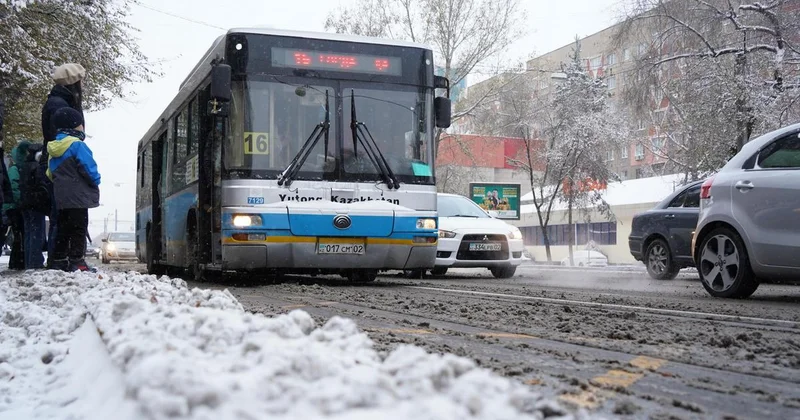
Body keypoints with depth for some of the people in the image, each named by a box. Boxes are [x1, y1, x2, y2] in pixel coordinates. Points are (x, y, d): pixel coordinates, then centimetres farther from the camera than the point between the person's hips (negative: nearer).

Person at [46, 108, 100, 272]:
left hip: (61, 196, 8)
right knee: (78, 228, -6)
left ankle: (58, 260, 15)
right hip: (78, 195, -8)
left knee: (63, 228, 13)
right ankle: (77, 261, -9)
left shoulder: (53, 149, 14)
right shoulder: (77, 144, -14)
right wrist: (96, 182, -1)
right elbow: (88, 167, -16)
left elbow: (51, 173, 20)